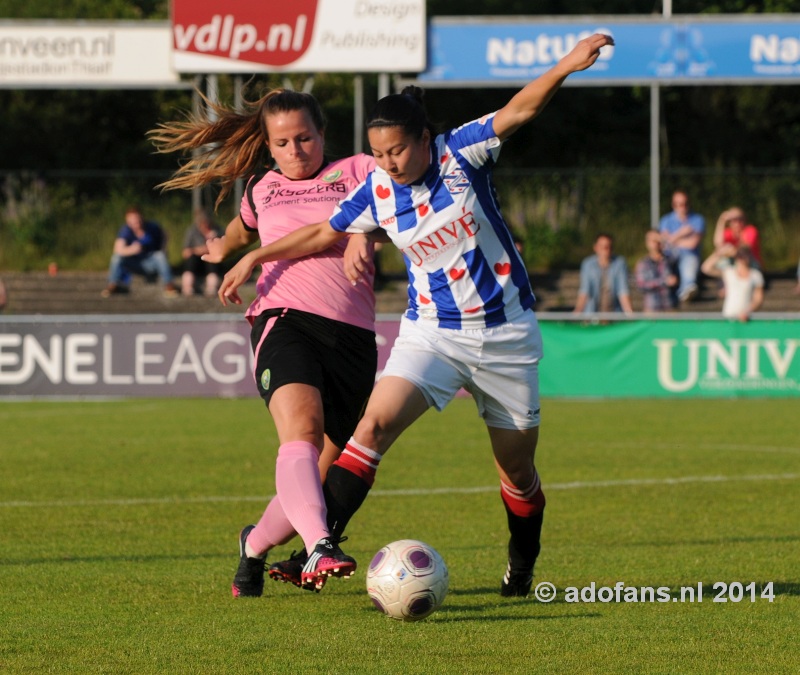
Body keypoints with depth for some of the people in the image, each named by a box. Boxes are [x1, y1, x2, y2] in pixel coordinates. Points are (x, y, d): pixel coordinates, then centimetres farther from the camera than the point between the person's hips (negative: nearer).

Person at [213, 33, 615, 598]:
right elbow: (325, 233, 12)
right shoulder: (377, 191, -4)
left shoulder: (460, 153, -11)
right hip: (431, 332, 1)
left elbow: (519, 110, -22)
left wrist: (565, 67, -36)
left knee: (517, 467, 7)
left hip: (505, 333, -1)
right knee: (376, 422, -22)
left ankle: (523, 567, 32)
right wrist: (256, 257, 12)